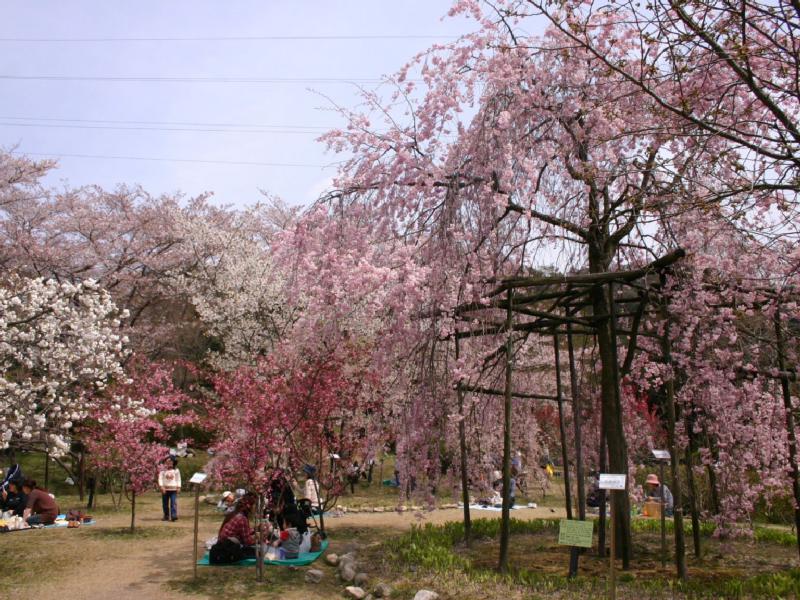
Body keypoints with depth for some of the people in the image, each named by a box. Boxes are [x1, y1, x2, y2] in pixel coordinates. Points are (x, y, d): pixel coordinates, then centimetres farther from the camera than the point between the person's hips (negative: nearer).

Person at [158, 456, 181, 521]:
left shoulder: (176, 470, 5)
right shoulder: (163, 470, 3)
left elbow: (178, 479, 8)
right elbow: (160, 478, -2)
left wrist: (178, 487, 1)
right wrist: (161, 486, -13)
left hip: (173, 489, -1)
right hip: (165, 489, 1)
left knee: (174, 502, -13)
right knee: (165, 503, 6)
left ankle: (174, 516, -19)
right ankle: (166, 516, 17)